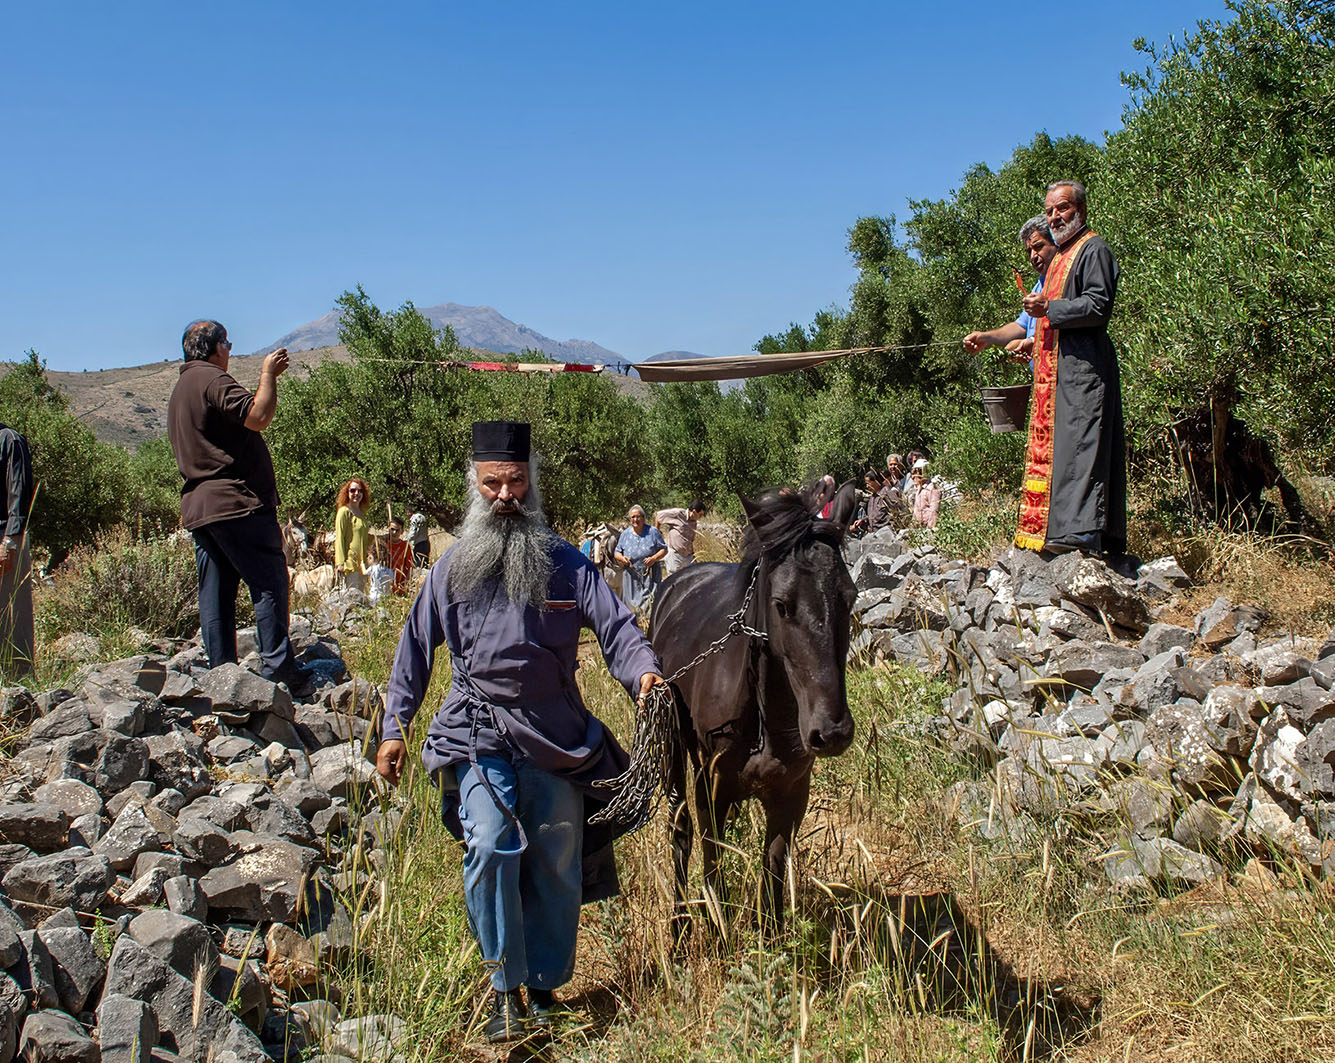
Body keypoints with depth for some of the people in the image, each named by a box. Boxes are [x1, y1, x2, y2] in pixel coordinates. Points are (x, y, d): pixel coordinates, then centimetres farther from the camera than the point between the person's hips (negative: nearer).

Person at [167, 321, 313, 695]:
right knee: (269, 583, -7)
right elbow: (258, 417, -19)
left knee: (215, 593, 7)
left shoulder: (179, 388, 23)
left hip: (197, 507, 10)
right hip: (236, 501, -10)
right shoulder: (212, 380, -9)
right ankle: (278, 670, -10)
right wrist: (268, 375, -5)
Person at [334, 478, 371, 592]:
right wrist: (340, 563, -18)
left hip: (361, 563, 8)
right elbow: (339, 538, -10)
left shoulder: (362, 512, 17)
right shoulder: (344, 511, -4)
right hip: (349, 562, -8)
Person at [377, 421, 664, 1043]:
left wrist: (643, 671, -29)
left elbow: (615, 625, -8)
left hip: (555, 735, 1)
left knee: (557, 865, 7)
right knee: (490, 846, -19)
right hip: (476, 732, 0)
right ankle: (504, 987, -3)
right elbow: (416, 648, 11)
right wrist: (395, 728, 6)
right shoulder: (452, 568, 6)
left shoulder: (565, 564, 2)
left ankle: (545, 987, 26)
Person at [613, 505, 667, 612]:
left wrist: (654, 558, -16)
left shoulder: (652, 531, 0)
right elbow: (617, 553, 15)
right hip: (631, 576, 2)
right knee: (631, 603, 3)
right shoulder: (625, 534, 7)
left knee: (651, 603, -11)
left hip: (650, 575, -2)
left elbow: (664, 550, 3)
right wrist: (622, 558, -9)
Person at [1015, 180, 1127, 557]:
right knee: (1051, 444, 6)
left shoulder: (1093, 249, -4)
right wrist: (1034, 341, 20)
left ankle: (1081, 529, -19)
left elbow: (1098, 305, -16)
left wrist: (1049, 308, -18)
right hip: (1056, 369, 10)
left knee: (1077, 444, -15)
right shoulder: (1061, 255, 25)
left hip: (1083, 367, -10)